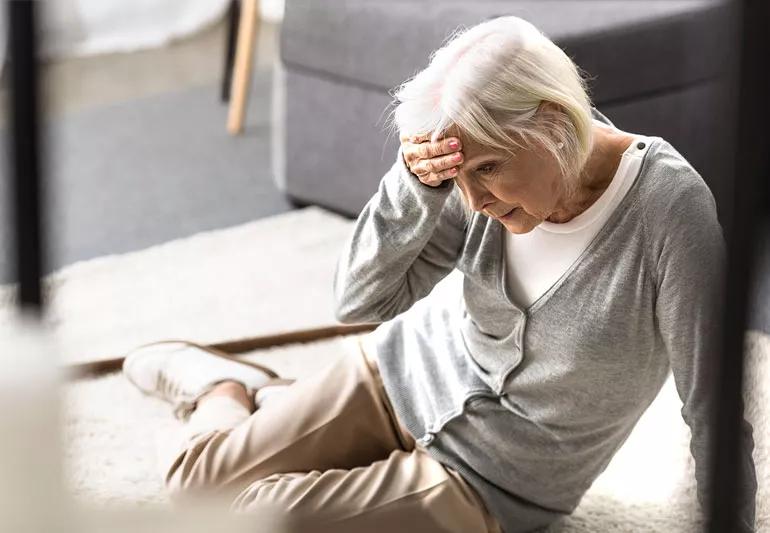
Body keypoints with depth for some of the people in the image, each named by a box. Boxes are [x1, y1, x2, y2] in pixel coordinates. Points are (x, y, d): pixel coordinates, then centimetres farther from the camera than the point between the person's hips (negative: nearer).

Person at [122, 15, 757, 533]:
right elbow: (360, 299, -15)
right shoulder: (503, 178, -18)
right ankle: (224, 386, 42)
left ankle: (232, 392, 22)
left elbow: (713, 411, -26)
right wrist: (416, 184, -31)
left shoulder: (669, 207, -31)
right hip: (406, 374, 3)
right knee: (194, 478, 9)